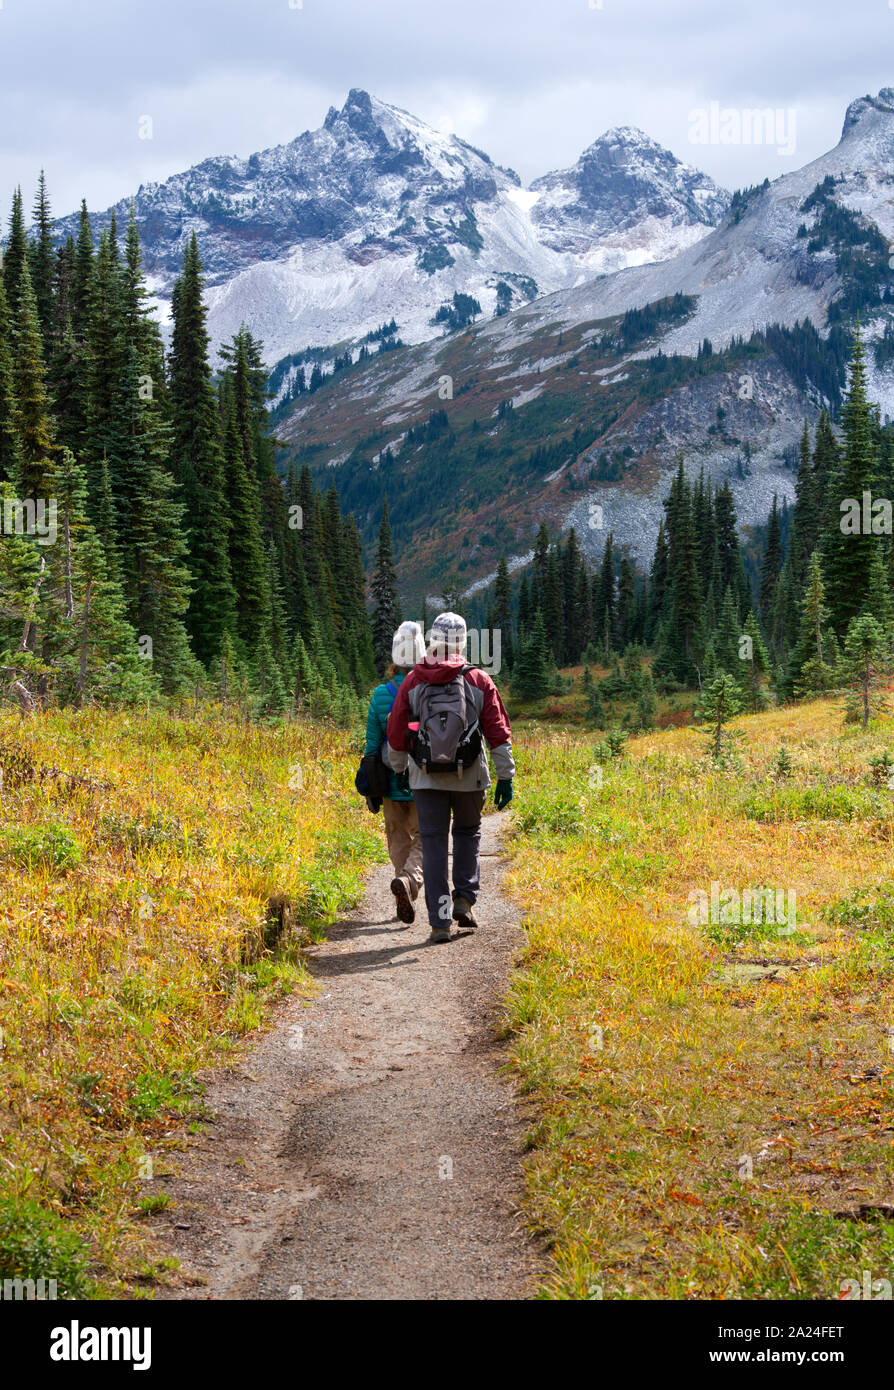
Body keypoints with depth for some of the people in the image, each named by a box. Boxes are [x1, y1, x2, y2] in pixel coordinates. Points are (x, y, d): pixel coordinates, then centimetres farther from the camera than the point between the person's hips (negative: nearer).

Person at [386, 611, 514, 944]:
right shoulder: (479, 681, -2)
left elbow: (395, 733, 5)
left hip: (426, 778, 0)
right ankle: (464, 899, 12)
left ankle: (440, 921, 0)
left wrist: (396, 769, 22)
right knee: (468, 833, 22)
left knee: (433, 843, 4)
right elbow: (498, 732, -4)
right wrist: (505, 776, 2)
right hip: (469, 777, 0)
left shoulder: (413, 682, 0)